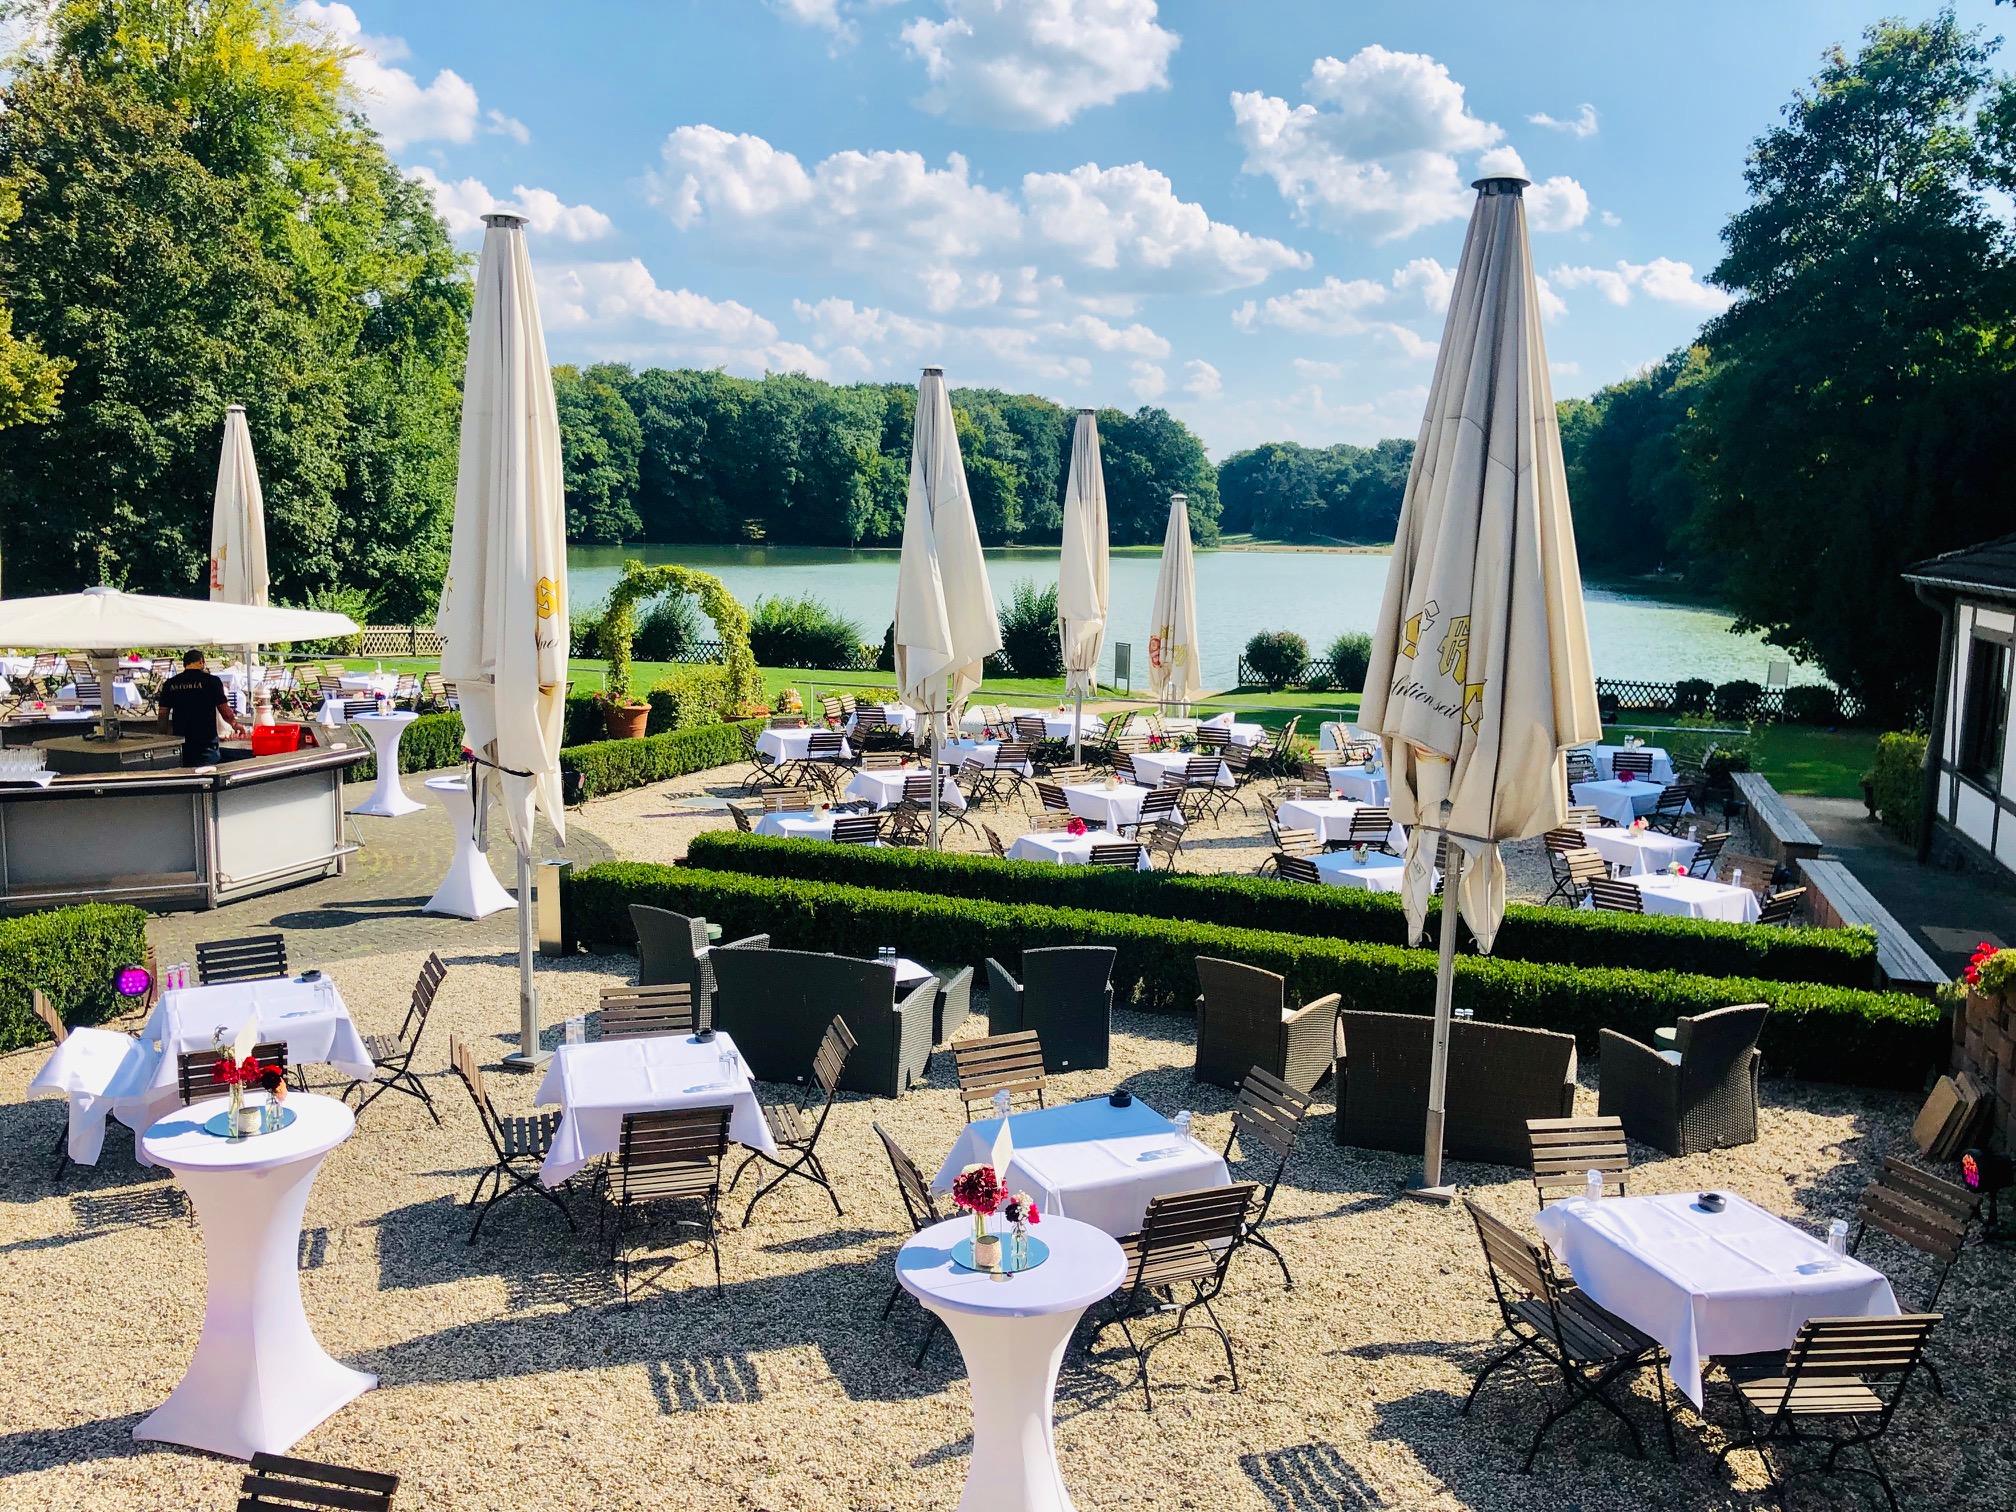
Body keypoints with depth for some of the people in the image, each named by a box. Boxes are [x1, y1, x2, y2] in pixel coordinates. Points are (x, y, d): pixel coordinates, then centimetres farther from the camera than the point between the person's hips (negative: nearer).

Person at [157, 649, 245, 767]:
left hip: (180, 743, 4)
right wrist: (235, 723, 17)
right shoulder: (212, 681, -5)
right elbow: (224, 709, -2)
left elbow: (163, 714, 7)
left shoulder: (170, 684, 6)